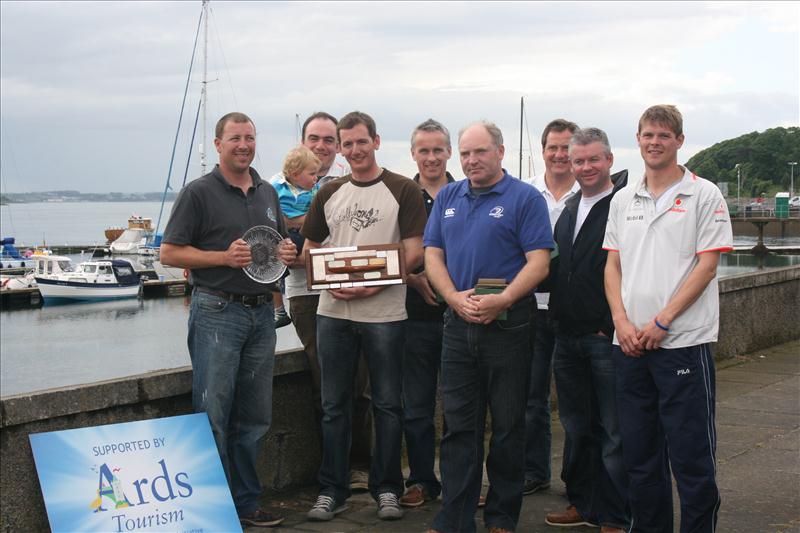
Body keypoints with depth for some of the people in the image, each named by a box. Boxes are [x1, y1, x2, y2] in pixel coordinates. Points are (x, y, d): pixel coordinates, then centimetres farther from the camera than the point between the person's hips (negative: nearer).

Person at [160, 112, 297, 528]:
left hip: (261, 313, 6)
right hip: (217, 311, -6)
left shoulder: (267, 193, 15)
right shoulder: (199, 193, -4)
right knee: (213, 418, -4)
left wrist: (287, 252, 2)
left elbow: (281, 241, 26)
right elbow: (170, 253, -6)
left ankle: (245, 503, 21)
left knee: (254, 419, 10)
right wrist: (225, 257, -17)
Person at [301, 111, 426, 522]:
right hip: (333, 313, 4)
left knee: (387, 405, 5)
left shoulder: (403, 191, -1)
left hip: (384, 314, -3)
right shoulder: (329, 193, 12)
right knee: (334, 406, 8)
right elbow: (310, 249, 15)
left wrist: (372, 285, -17)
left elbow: (414, 253, -6)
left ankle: (386, 489, 16)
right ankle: (331, 491, 17)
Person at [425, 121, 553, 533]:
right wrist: (455, 297, -9)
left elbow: (538, 262, -10)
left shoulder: (525, 198, -3)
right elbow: (432, 255, 9)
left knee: (508, 427, 5)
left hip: (507, 325, -4)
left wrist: (502, 300, -22)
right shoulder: (447, 198, 12)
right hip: (457, 326, 4)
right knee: (459, 426, 6)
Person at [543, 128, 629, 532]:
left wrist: (615, 326, -17)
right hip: (568, 338, 8)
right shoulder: (569, 210, 15)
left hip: (607, 339, -8)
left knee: (614, 433, 1)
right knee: (577, 428, 16)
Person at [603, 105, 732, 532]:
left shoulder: (704, 196, -1)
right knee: (639, 453, 13)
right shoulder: (623, 200, 13)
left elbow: (706, 266, -7)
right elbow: (612, 265, 12)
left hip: (683, 341, -5)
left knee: (691, 455, -1)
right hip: (629, 343, 5)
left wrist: (662, 321, -14)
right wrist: (622, 321, -3)